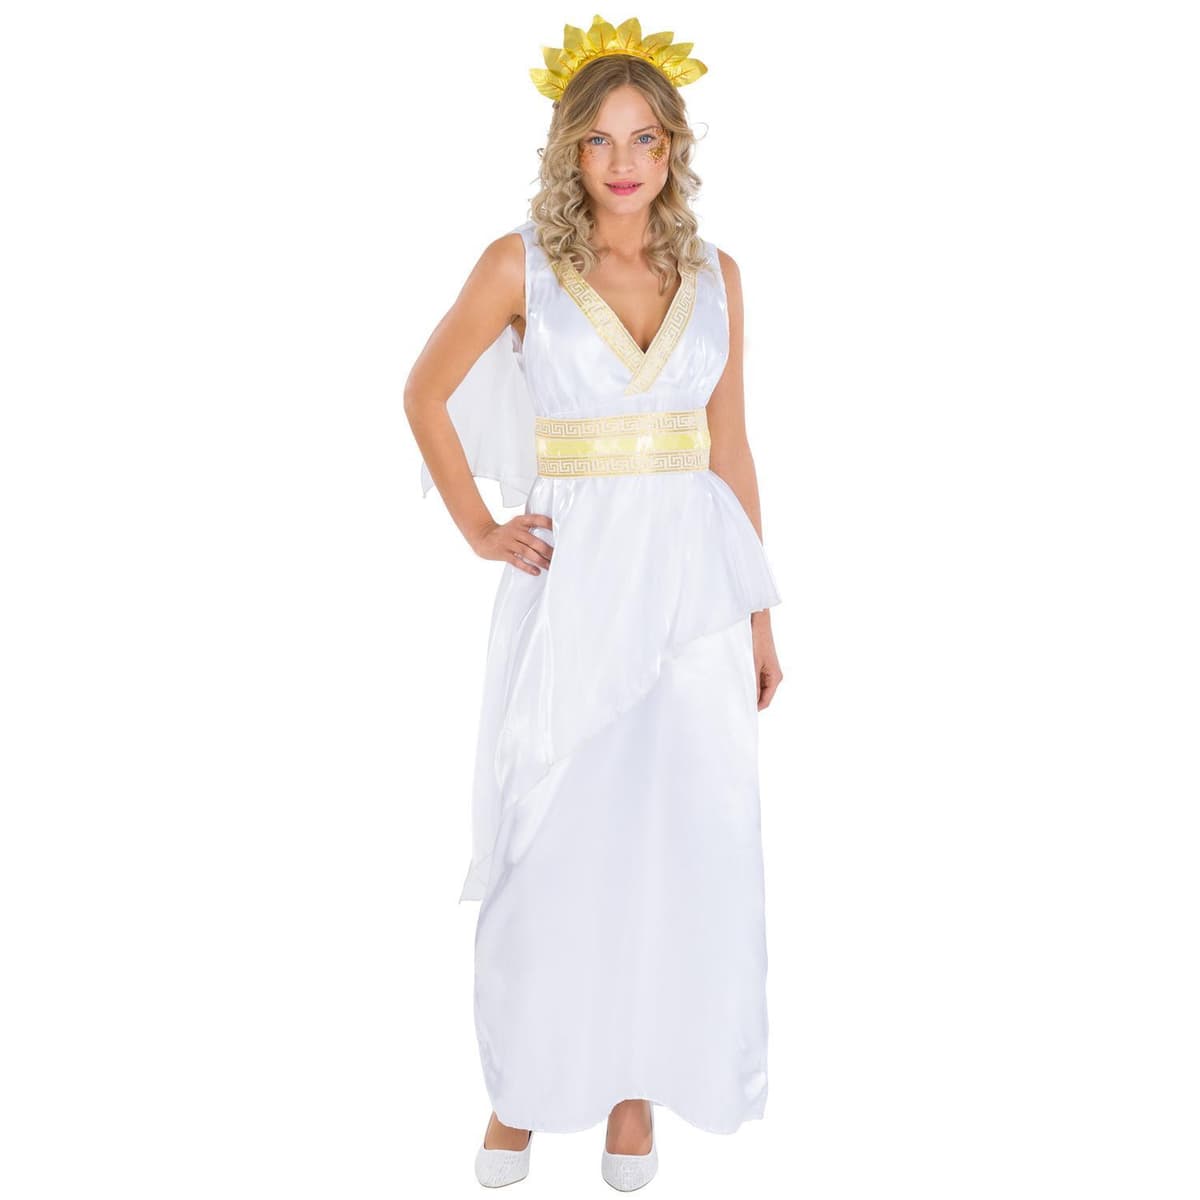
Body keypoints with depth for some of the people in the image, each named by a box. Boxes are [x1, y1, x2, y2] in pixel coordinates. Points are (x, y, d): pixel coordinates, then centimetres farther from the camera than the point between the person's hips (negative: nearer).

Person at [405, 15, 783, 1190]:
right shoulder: (519, 264, -2)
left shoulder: (714, 274, 6)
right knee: (552, 842, 4)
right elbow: (426, 395, 8)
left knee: (684, 839, 5)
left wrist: (759, 617, 9)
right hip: (571, 584, -2)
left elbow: (730, 448, 10)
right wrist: (479, 531, 0)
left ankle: (638, 1086, 23)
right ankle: (526, 1082, 24)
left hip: (690, 581, 3)